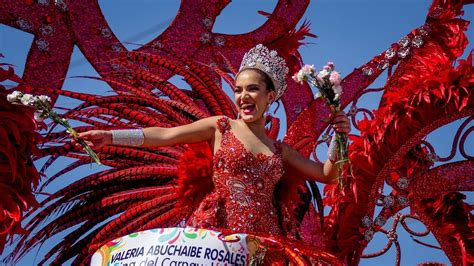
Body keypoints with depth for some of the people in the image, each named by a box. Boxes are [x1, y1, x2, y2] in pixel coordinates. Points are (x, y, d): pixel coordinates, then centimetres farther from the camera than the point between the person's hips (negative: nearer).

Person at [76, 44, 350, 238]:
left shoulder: (280, 150, 18)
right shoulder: (221, 126, 10)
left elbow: (326, 175, 19)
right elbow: (166, 135, 3)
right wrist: (112, 136, -5)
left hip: (261, 235, 3)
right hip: (217, 227, -3)